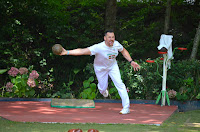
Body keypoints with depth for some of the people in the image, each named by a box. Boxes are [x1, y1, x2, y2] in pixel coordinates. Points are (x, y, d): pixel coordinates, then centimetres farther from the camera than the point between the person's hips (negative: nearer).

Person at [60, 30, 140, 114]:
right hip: (101, 68, -2)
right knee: (103, 87, 8)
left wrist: (131, 61, -5)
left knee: (119, 84, -12)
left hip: (112, 66, 2)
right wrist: (66, 52, -55)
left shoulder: (116, 44, -21)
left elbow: (123, 51, 4)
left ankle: (126, 108, -8)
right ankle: (103, 90, 51)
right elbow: (82, 51, -44)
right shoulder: (99, 47, -36)